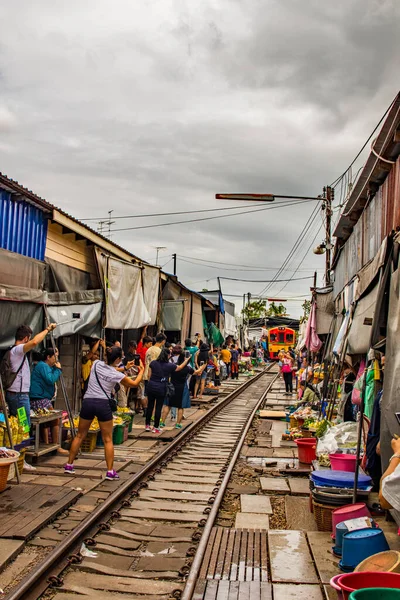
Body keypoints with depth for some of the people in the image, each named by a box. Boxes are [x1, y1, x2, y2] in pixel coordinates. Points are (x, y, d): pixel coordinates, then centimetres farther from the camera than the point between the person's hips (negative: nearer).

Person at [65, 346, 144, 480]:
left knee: (80, 436, 18)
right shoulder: (117, 375, -5)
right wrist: (141, 371, 27)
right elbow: (135, 384, 11)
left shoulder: (96, 364, 3)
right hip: (103, 404, -4)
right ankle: (110, 471, 6)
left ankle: (69, 465, 24)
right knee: (108, 440, 7)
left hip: (87, 402, 4)